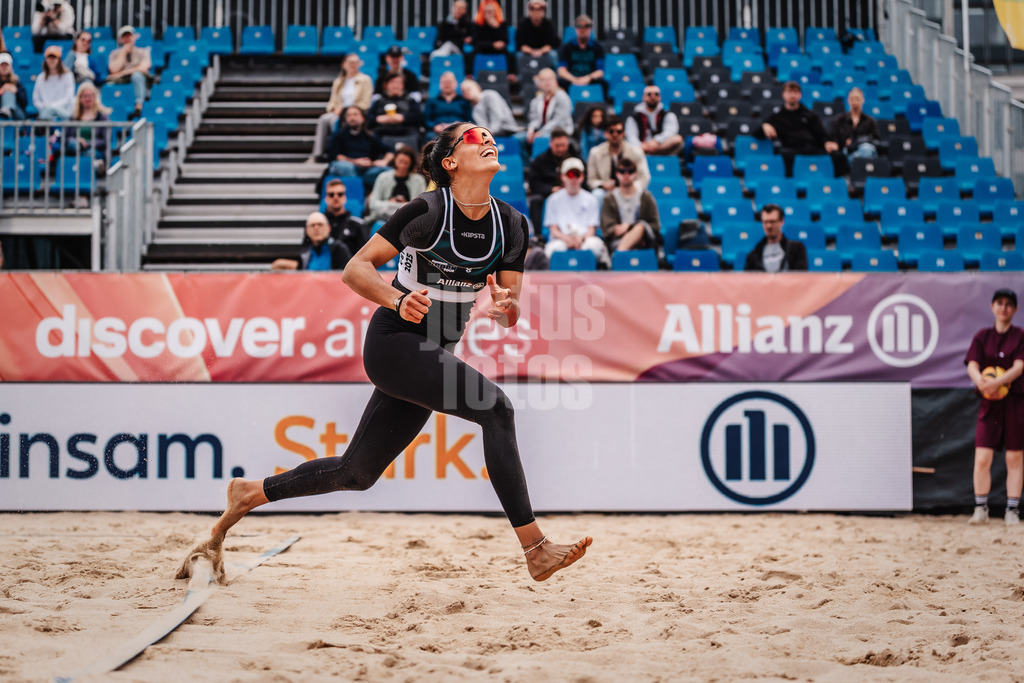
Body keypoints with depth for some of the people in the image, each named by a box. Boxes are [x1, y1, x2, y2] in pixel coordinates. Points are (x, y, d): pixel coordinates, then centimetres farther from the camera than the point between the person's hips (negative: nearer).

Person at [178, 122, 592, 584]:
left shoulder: (511, 224, 1)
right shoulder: (428, 211, -16)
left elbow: (511, 316, 4)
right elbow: (355, 269, -13)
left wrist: (504, 306, -19)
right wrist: (399, 300, -30)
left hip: (435, 355, 7)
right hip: (394, 342, -7)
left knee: (357, 472, 12)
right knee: (496, 408, -25)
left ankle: (247, 495, 31)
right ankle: (535, 550, -23)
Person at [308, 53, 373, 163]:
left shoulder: (365, 80, 7)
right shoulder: (338, 82, 23)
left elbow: (365, 104, -3)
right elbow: (333, 102, 21)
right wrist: (335, 109, -4)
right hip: (339, 113, 5)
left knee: (334, 120, -34)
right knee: (323, 119, -27)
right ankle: (317, 155, -35)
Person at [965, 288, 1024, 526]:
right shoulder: (982, 336, 9)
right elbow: (972, 365, -3)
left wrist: (996, 382, -27)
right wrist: (982, 381, -25)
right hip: (989, 403, 1)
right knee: (982, 457, -7)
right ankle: (980, 508, 2)